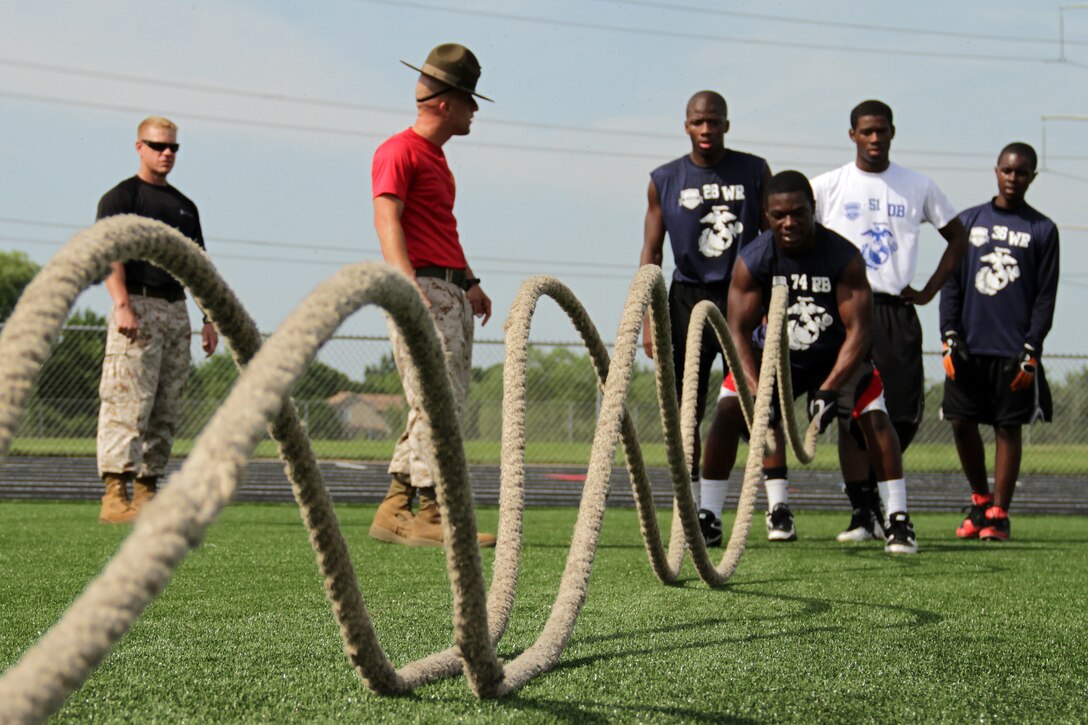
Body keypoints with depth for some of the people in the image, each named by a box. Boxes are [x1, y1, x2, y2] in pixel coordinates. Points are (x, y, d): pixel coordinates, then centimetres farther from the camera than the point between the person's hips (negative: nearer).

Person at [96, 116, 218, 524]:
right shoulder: (120, 197, 2)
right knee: (128, 404, -13)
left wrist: (209, 318, 11)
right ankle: (115, 495, -16)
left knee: (166, 411, 5)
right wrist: (122, 305, -25)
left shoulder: (184, 206, 22)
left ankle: (148, 491, 9)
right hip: (138, 307, -7)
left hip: (177, 311, 7)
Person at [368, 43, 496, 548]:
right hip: (422, 288, -10)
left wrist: (469, 280, 23)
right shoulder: (400, 151, -6)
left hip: (452, 291, 10)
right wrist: (411, 285, -30)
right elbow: (387, 221, -17)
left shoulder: (437, 157, 23)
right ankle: (431, 513, -12)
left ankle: (395, 511, 12)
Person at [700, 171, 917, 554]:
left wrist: (830, 389, -32)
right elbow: (738, 332, -19)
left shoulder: (844, 258, -23)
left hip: (837, 356, -1)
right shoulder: (752, 262, -20)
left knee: (875, 418, -19)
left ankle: (898, 519, -9)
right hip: (777, 354, 1)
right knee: (729, 411, -17)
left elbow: (859, 329, -22)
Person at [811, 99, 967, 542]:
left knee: (905, 416, -2)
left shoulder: (918, 187, 9)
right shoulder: (828, 186, 4)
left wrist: (929, 290, 9)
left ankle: (872, 487, 23)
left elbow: (957, 238, 18)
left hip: (898, 312, 2)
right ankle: (862, 511, 5)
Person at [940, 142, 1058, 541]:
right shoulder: (969, 221, 10)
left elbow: (1045, 296, 2)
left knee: (1008, 429, 1)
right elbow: (951, 283, 9)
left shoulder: (1042, 230, 4)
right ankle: (980, 500, 23)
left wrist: (1031, 350, -7)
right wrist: (949, 336, 0)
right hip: (969, 346, 2)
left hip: (1013, 351, -2)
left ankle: (998, 513, 9)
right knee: (962, 423, 4)